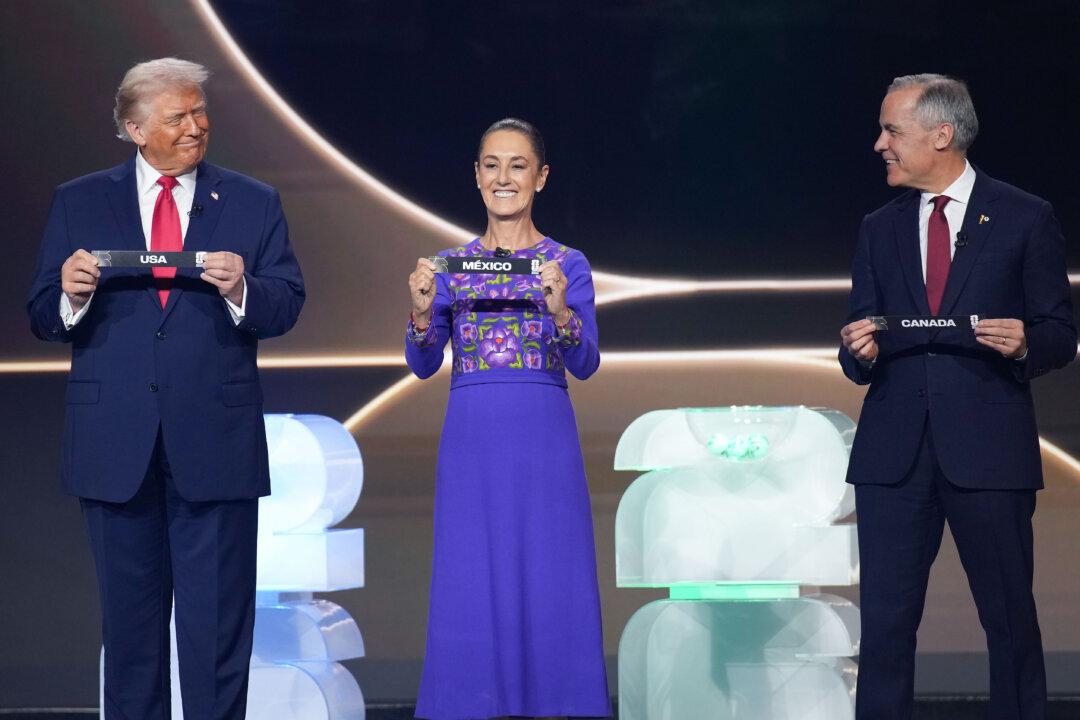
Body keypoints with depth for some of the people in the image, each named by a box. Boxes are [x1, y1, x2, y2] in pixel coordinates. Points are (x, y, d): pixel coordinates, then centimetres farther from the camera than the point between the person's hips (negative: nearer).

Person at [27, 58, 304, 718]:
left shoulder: (254, 205, 8)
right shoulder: (79, 204, 8)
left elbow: (286, 307, 1)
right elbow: (44, 318, 4)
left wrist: (241, 291, -20)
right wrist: (71, 297, -18)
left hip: (215, 443, -1)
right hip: (116, 446, 1)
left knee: (218, 626, 0)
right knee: (129, 622, 10)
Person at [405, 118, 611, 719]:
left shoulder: (569, 265, 4)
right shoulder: (451, 265, 10)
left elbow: (585, 365, -6)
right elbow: (423, 365, 1)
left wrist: (560, 309, -25)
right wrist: (423, 309, -18)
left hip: (544, 442, -2)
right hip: (471, 441, 2)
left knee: (549, 587, -3)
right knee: (472, 588, 1)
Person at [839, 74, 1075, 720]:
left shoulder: (1025, 219, 2)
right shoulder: (880, 230, 14)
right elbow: (860, 353, 15)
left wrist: (1025, 345, -19)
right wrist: (862, 355, -8)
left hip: (987, 447, -3)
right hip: (894, 449, 3)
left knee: (1011, 619, 2)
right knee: (885, 620, 2)